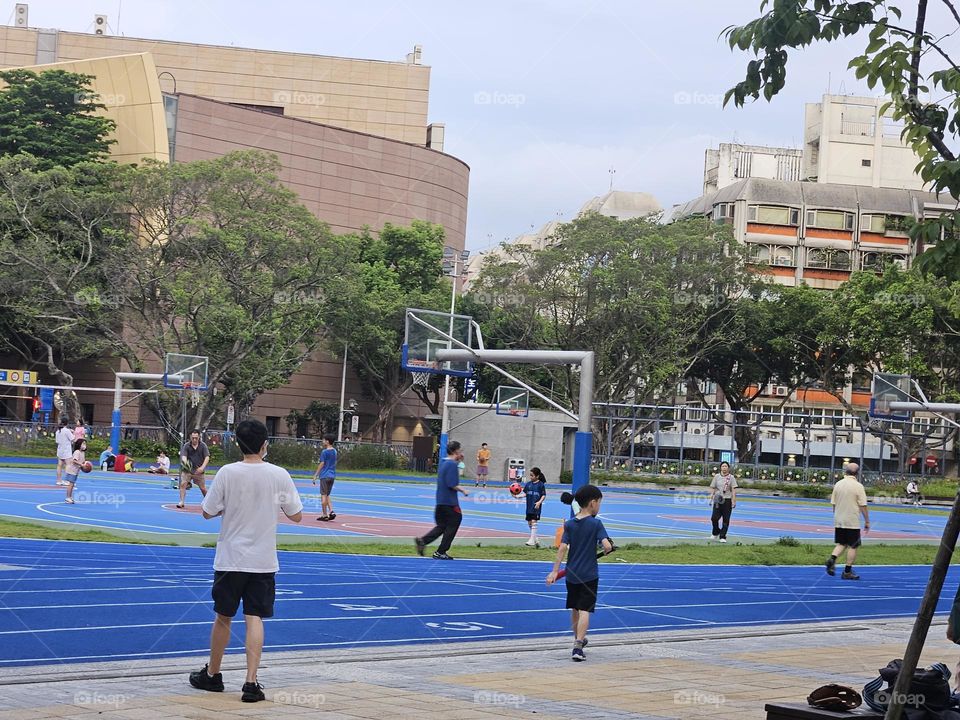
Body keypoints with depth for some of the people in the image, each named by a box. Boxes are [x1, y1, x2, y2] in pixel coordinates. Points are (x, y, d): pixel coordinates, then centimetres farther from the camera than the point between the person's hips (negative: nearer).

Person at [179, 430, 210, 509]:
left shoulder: (203, 445, -2)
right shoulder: (186, 446, -3)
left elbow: (207, 457, -6)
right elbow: (183, 456, -11)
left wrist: (202, 467, -20)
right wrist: (185, 462, -35)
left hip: (198, 470, 0)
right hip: (187, 470, 0)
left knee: (203, 488, 4)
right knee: (183, 484, -15)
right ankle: (181, 502, -8)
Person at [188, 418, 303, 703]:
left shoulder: (227, 473, -10)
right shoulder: (279, 475, -6)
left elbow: (208, 512, -2)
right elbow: (296, 516, 2)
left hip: (230, 559, 0)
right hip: (263, 561, 0)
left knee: (223, 617, 12)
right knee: (254, 619, 0)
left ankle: (212, 675, 27)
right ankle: (251, 683, -8)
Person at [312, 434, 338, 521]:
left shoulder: (324, 452, -11)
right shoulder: (334, 451, 10)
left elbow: (322, 464, -12)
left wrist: (316, 475, -6)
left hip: (325, 476, -7)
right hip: (332, 475, 7)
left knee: (324, 495, -1)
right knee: (327, 495, 16)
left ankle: (324, 515, 1)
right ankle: (331, 511, 2)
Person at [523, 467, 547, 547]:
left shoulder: (541, 484, -5)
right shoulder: (528, 484, 10)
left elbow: (544, 495, -5)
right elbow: (525, 493, 11)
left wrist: (539, 502, -19)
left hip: (536, 507, -7)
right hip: (529, 506, 7)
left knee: (533, 522, -13)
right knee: (529, 523, 10)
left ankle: (532, 540, -14)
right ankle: (536, 540, 22)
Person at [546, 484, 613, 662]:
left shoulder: (569, 524, 1)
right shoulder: (596, 524, -9)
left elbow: (562, 548, -6)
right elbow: (607, 546, -19)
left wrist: (555, 571, -5)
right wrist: (607, 549, 5)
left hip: (572, 574, 4)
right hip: (589, 575, -4)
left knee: (575, 609, 20)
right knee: (584, 610, -7)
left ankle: (578, 639, 39)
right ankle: (578, 647, -19)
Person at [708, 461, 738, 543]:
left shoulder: (731, 477, 2)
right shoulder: (716, 477, 7)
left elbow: (733, 490, -1)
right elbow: (712, 488, 10)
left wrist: (734, 501, -10)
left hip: (727, 500, -1)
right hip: (717, 500, 1)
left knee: (726, 520, 0)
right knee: (714, 518, -5)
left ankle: (722, 537, 9)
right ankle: (716, 533, 21)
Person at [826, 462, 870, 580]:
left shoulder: (838, 484, 3)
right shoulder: (858, 486, -11)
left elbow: (833, 504, 9)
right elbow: (863, 506, -11)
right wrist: (867, 521, -3)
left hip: (839, 521, 5)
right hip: (852, 522, -5)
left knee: (841, 544, 15)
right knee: (852, 546, 4)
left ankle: (832, 559, -10)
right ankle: (847, 571, 5)